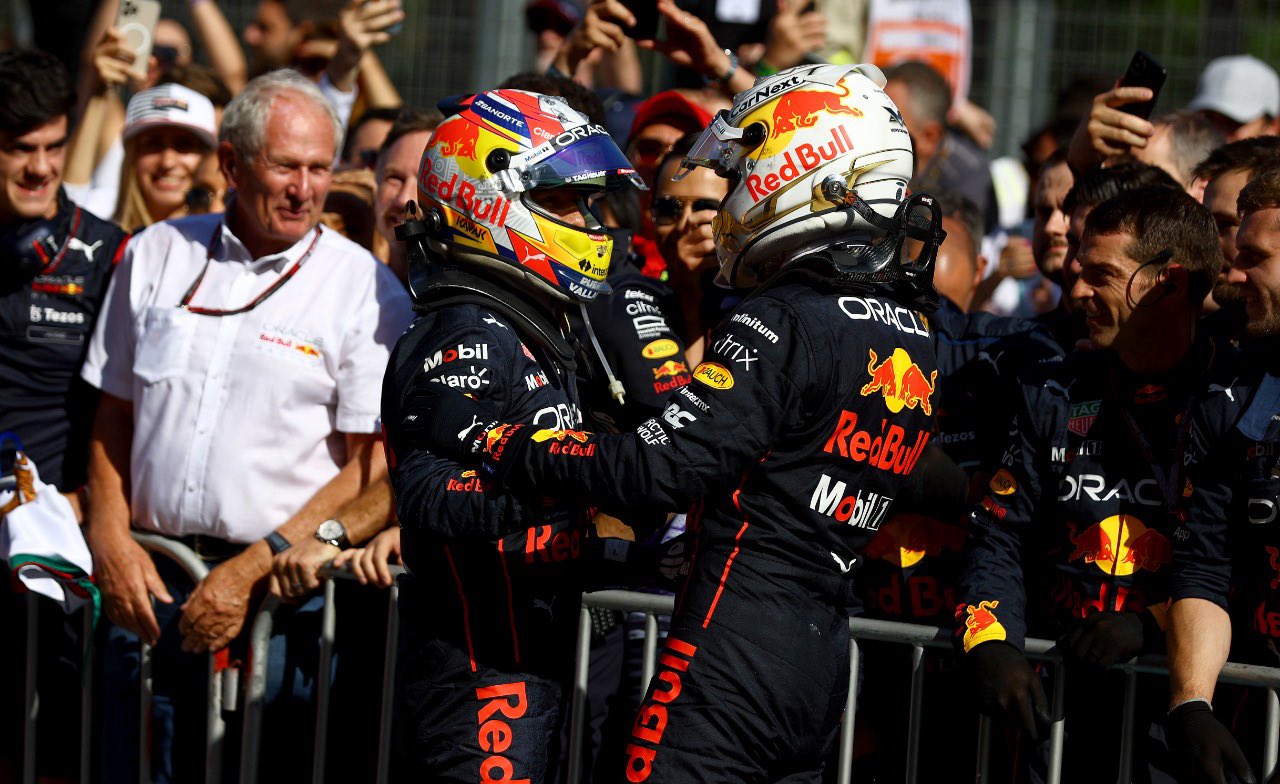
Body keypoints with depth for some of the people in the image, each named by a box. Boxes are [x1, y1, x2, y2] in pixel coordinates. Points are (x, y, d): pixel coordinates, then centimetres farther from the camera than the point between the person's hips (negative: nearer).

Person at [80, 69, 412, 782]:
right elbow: (114, 415, 16)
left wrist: (251, 571, -12)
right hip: (149, 585, 3)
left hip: (279, 591, -3)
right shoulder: (158, 255, 10)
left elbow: (371, 467, -6)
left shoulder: (367, 290, -2)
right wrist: (112, 542, 1)